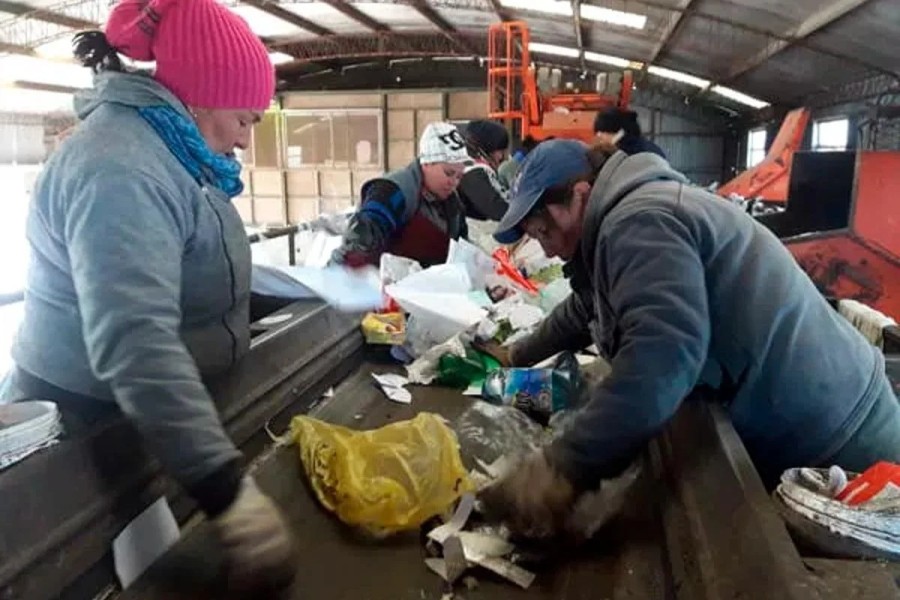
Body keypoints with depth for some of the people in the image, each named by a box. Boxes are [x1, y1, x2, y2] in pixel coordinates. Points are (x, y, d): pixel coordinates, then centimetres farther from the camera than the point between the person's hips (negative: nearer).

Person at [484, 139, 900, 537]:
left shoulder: (639, 221, -24)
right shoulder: (636, 220, 11)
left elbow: (663, 352, -39)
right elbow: (585, 309, 26)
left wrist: (565, 467, -38)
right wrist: (518, 357, 34)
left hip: (830, 445, -10)